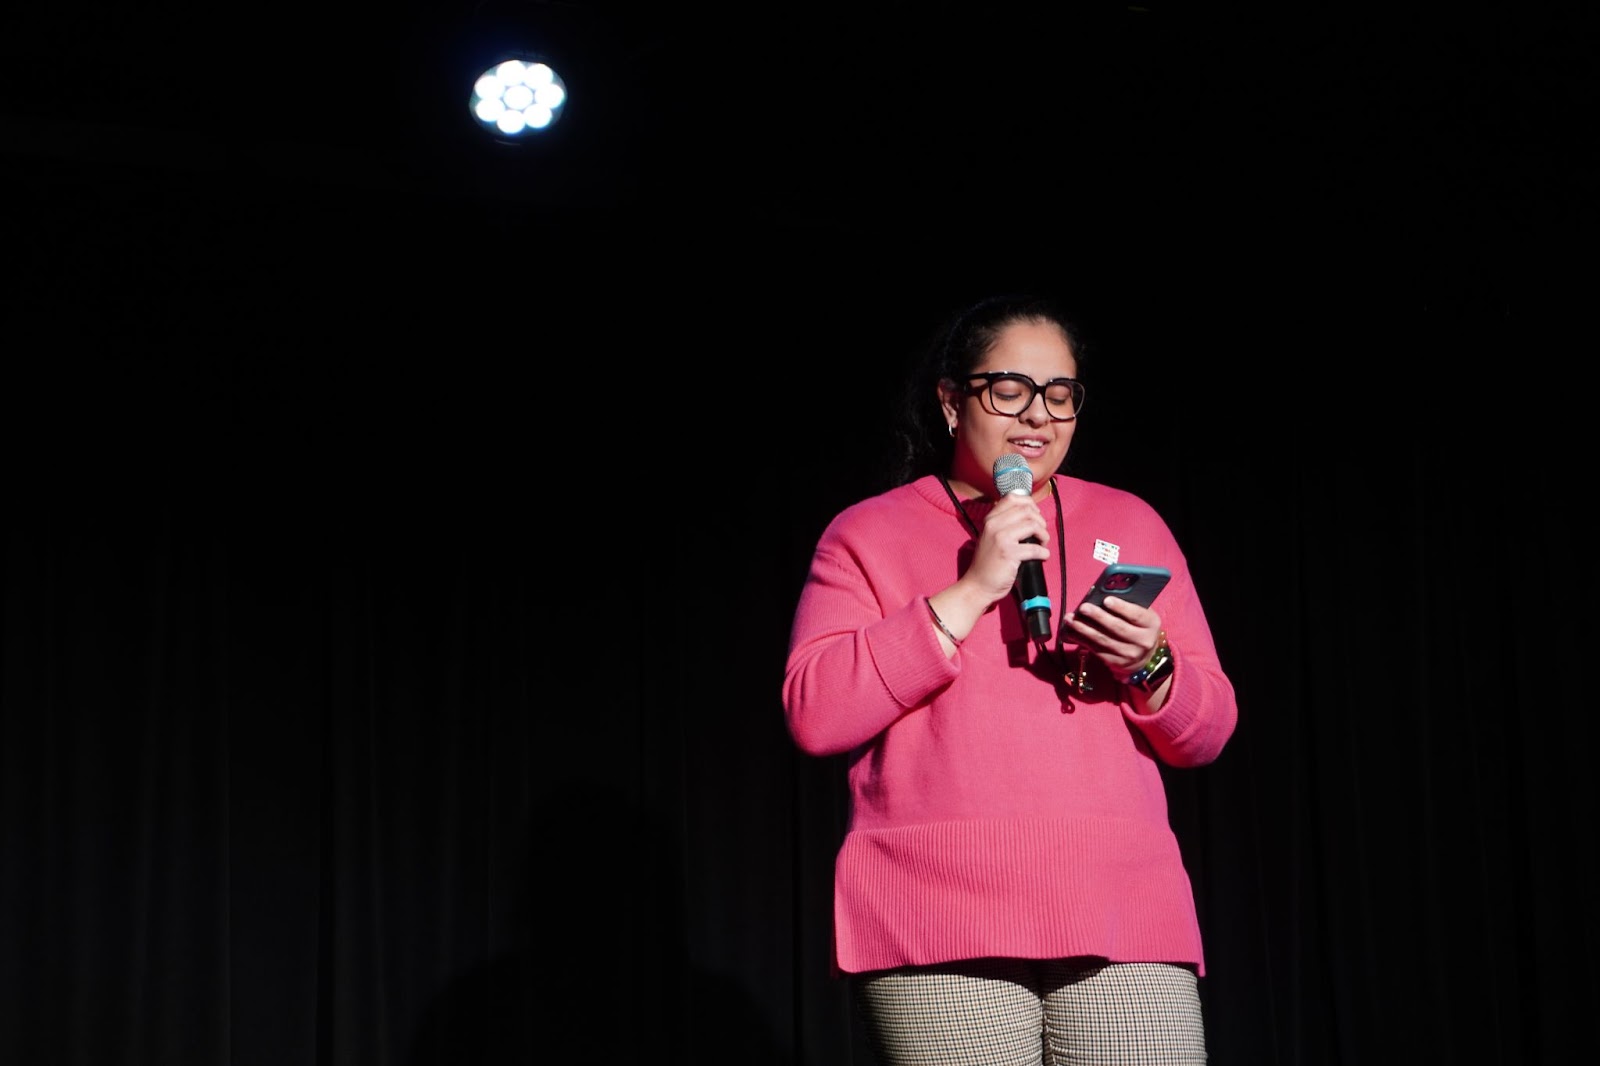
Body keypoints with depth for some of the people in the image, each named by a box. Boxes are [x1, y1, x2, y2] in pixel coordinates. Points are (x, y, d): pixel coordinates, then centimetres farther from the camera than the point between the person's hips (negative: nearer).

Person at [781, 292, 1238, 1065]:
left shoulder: (1130, 524, 19)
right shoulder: (869, 533, 10)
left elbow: (1208, 731, 18)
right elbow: (813, 714, -5)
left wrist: (1150, 667, -5)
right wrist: (970, 592, -8)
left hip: (1124, 917, 3)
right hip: (941, 928, -3)